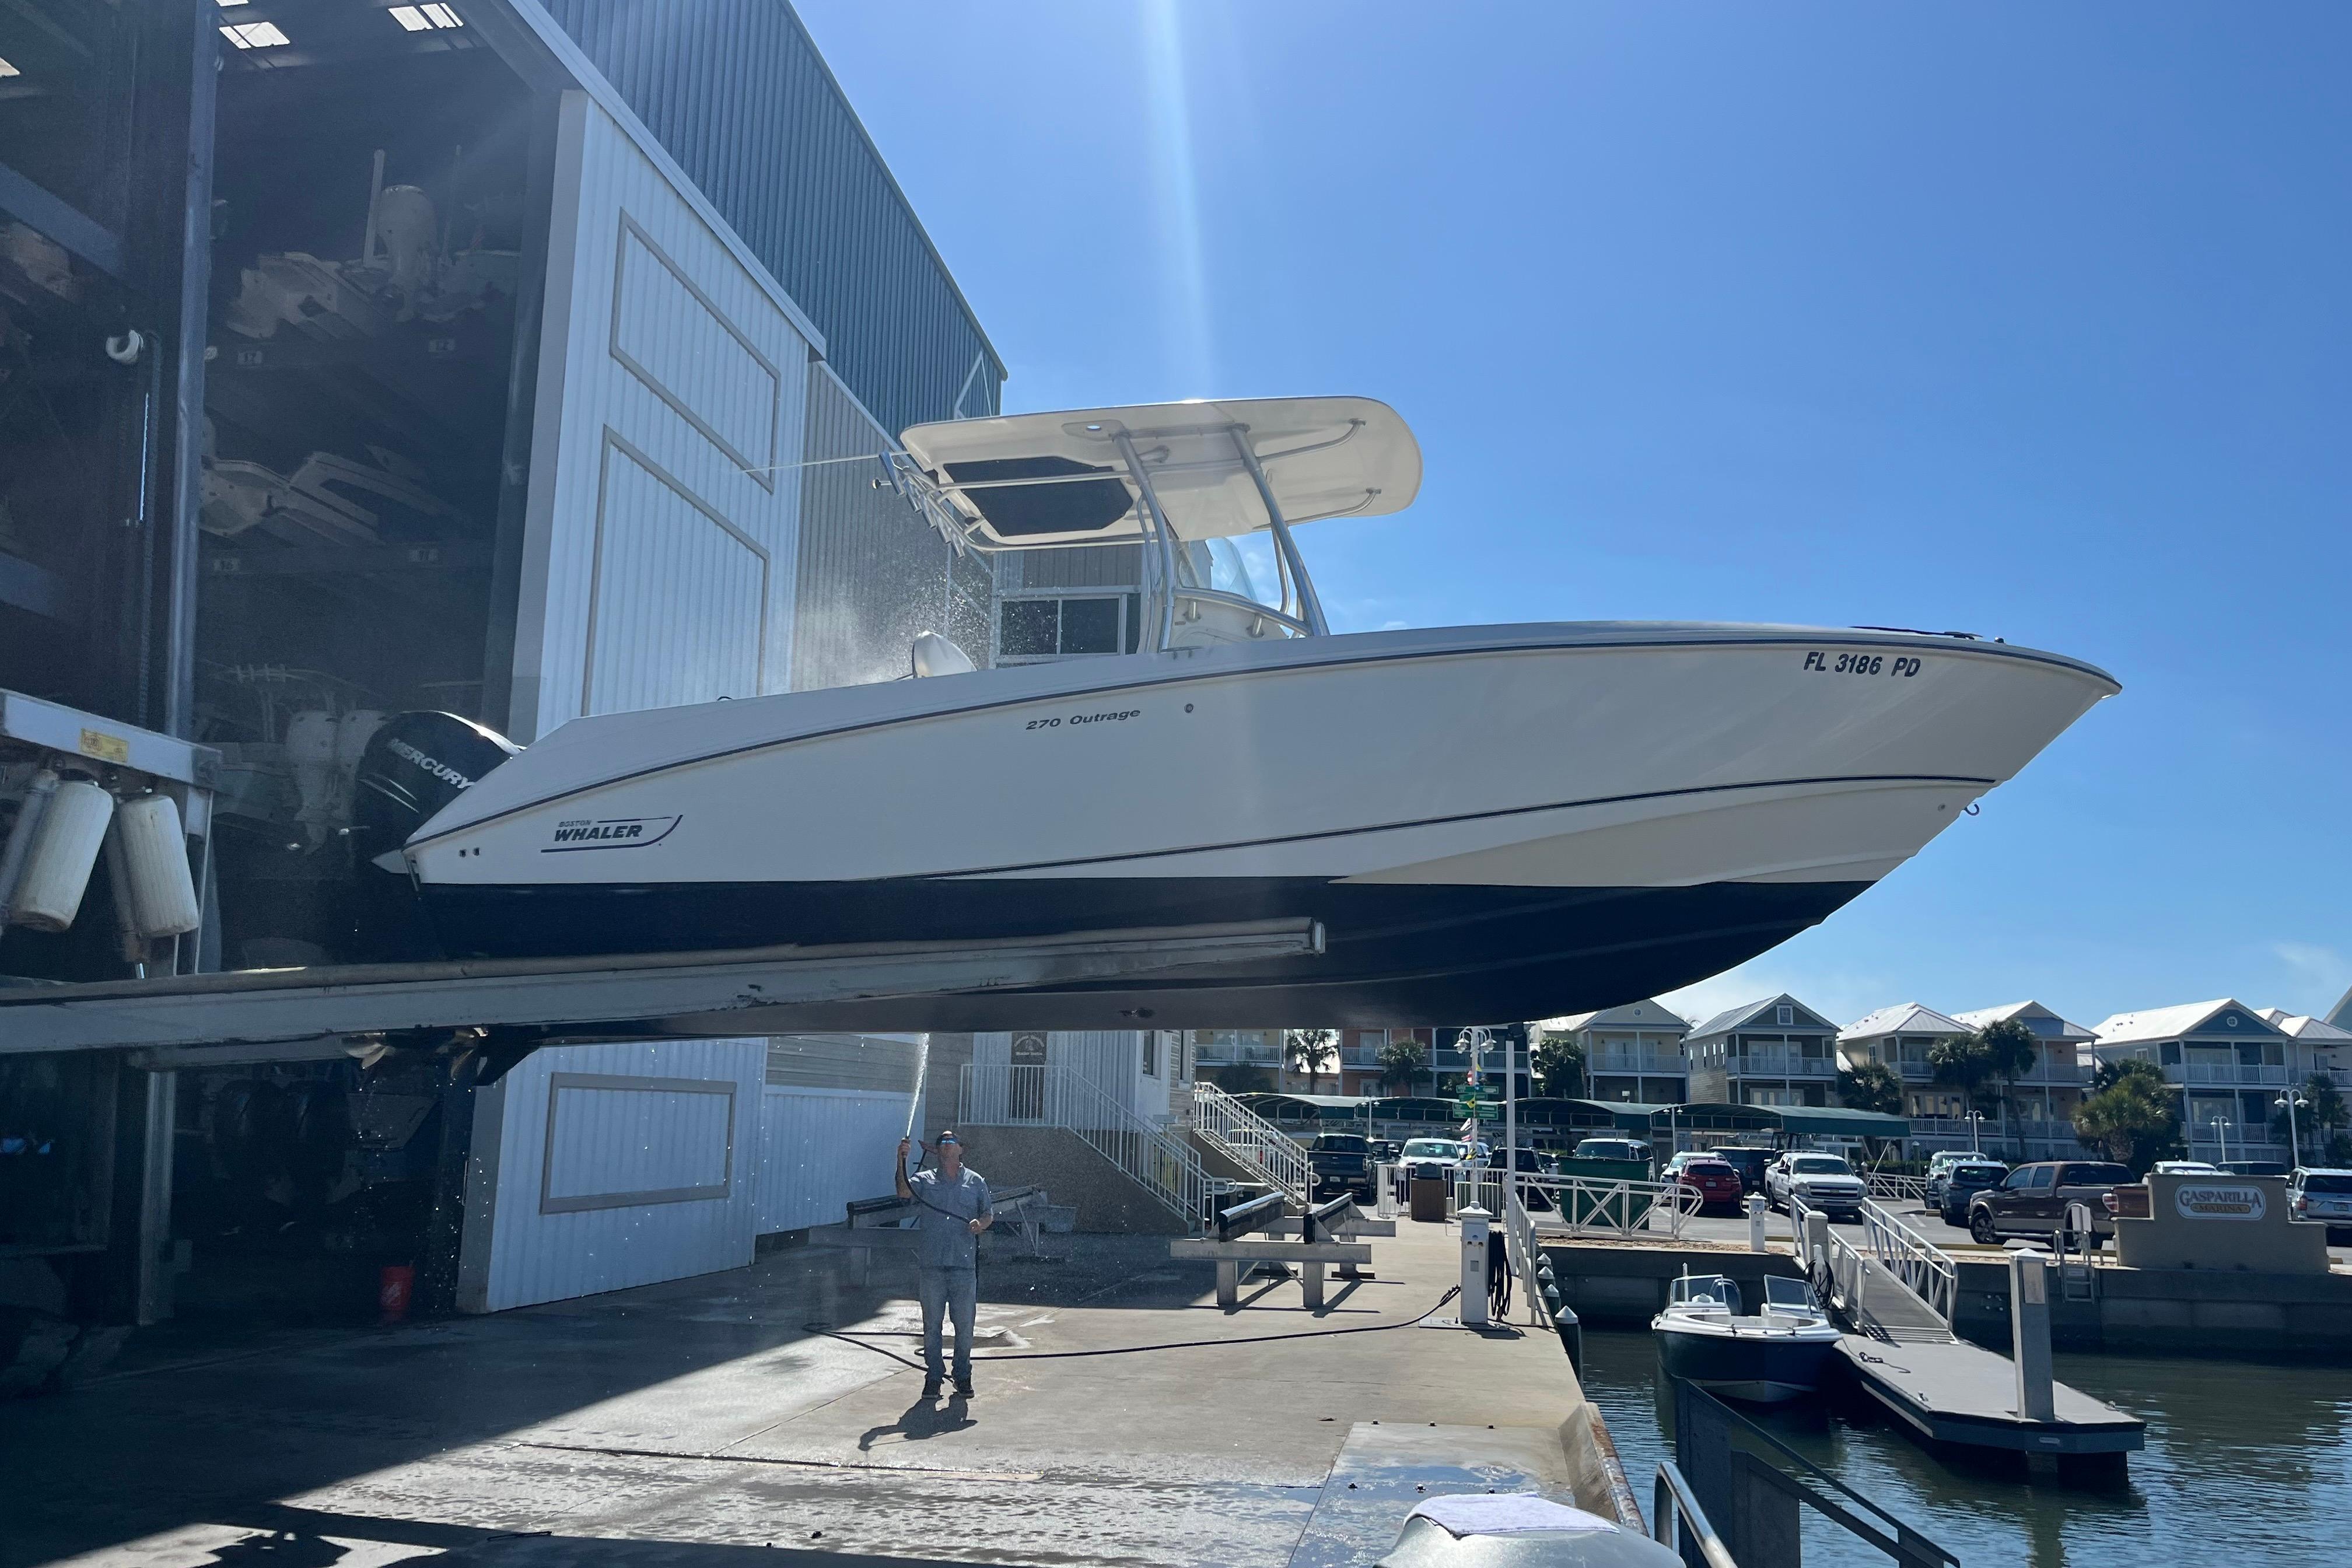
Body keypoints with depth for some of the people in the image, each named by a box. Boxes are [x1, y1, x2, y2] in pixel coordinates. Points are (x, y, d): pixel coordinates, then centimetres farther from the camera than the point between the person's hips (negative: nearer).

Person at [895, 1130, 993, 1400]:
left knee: (964, 1324, 3)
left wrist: (981, 1223, -8)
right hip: (931, 1264, 0)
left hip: (964, 1265, 0)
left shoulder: (975, 1181, 12)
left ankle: (963, 1377, 15)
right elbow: (903, 1190, -11)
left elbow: (989, 1215, 15)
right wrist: (902, 1159, -24)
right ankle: (933, 1375, 14)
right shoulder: (925, 1180, 9)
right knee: (932, 1323, 4)